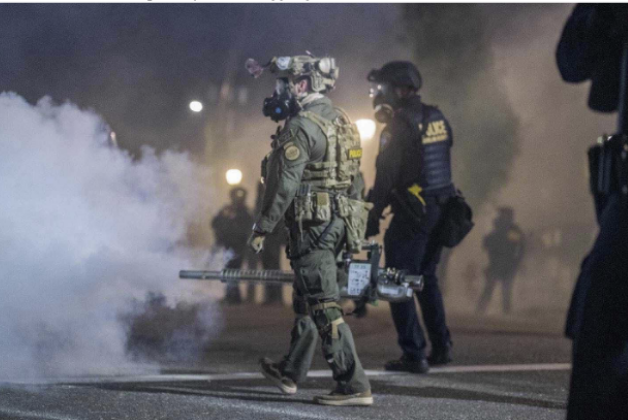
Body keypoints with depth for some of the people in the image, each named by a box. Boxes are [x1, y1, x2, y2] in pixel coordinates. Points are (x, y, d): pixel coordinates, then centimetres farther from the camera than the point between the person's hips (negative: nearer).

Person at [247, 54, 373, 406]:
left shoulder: (301, 127, -15)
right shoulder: (339, 120, 14)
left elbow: (284, 186, -17)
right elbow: (352, 177, 18)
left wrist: (262, 229, -10)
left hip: (313, 224, -10)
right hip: (341, 219, 10)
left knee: (324, 306, -9)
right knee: (307, 301, 20)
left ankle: (354, 386, -13)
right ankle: (290, 372, 33)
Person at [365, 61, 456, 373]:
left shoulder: (398, 127, -14)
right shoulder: (438, 119, 10)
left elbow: (385, 179, -15)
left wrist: (372, 221, -10)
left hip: (412, 214, -8)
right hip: (441, 210, 8)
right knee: (426, 279, 21)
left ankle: (413, 355, -4)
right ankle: (441, 347, 20)